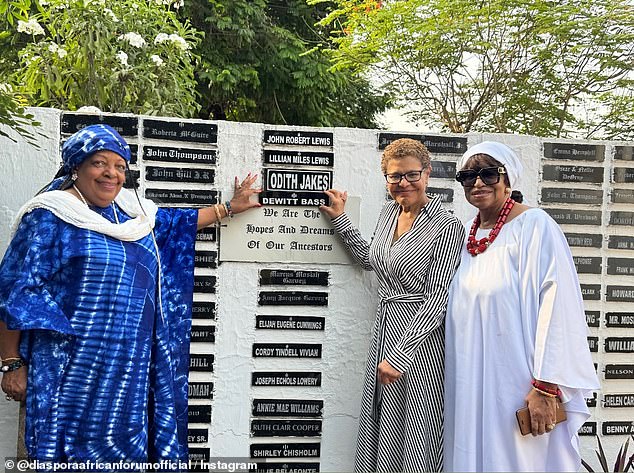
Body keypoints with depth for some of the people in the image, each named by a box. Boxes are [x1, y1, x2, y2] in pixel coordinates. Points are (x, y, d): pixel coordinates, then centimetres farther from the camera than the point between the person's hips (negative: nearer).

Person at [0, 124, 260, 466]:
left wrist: (229, 208, 30)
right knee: (71, 444, 0)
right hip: (72, 367, -6)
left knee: (122, 445, 10)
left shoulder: (132, 213, 11)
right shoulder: (50, 216, -8)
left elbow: (175, 223, 28)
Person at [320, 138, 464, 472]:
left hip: (419, 339, -7)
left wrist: (400, 356, -22)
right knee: (379, 431, 16)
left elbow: (437, 299, -19)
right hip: (384, 331, 7)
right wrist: (340, 219, 17)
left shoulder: (447, 227, -15)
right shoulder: (389, 211, 7)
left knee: (414, 439, 4)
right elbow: (369, 259, 23)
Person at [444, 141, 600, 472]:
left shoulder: (535, 225, -12)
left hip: (516, 380, -6)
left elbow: (557, 306, -18)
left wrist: (546, 386, -21)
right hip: (470, 379, 6)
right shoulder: (468, 233, 9)